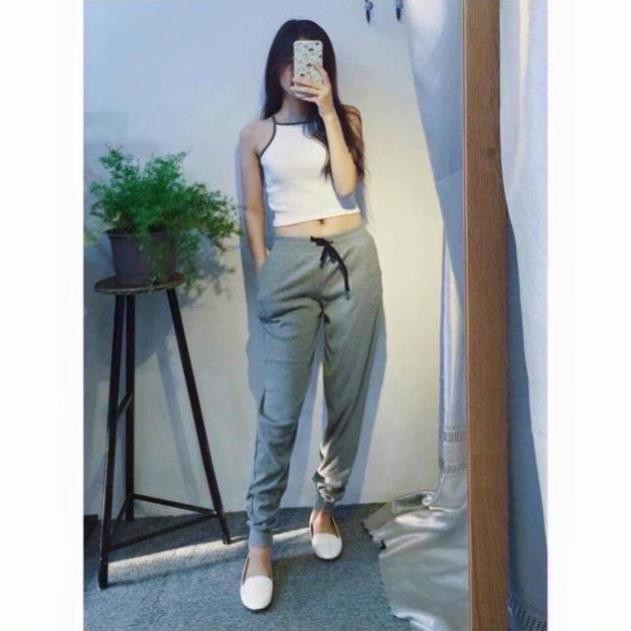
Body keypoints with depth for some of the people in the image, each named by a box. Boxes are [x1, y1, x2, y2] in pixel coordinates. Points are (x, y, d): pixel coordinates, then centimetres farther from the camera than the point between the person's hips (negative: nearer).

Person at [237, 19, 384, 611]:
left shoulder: (346, 117, 13)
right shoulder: (255, 134, 12)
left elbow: (346, 185, -3)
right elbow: (253, 211, 11)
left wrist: (327, 110, -5)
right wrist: (263, 272, 2)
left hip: (353, 256, 2)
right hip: (292, 263, -1)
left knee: (347, 395, 5)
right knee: (280, 408, -7)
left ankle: (325, 506, 26)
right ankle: (259, 541, 5)